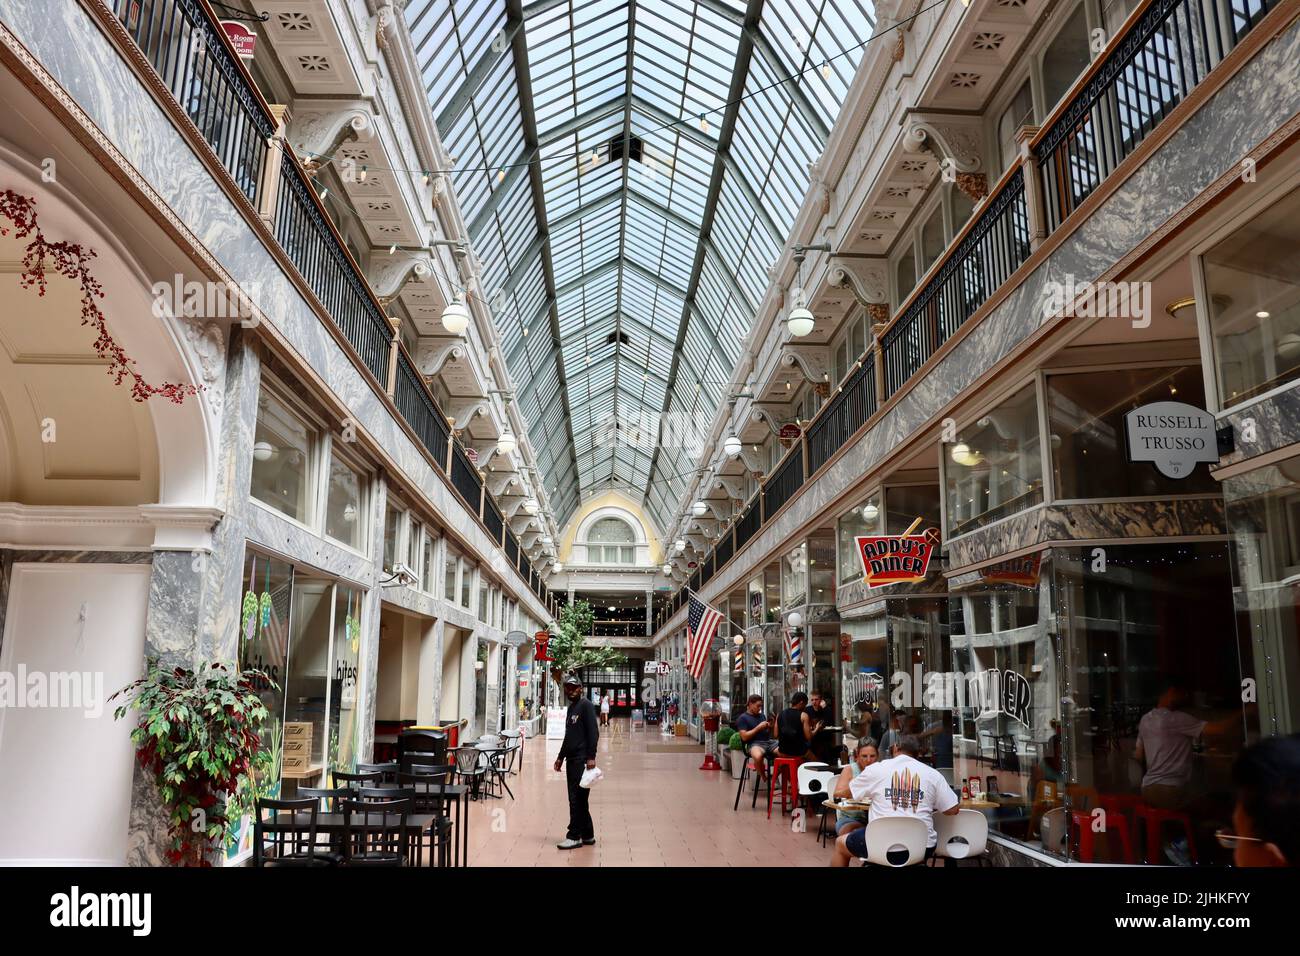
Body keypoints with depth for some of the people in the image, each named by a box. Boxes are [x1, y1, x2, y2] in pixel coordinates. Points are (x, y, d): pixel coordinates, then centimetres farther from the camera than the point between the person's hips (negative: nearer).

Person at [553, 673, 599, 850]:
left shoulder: (586, 705, -8)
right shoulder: (570, 708, 19)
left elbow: (593, 732, -16)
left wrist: (591, 757, -21)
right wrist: (560, 757, 23)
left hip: (582, 759, -9)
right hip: (572, 759, 9)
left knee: (577, 798, -6)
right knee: (578, 799, 12)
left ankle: (574, 836, -1)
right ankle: (588, 835, 19)